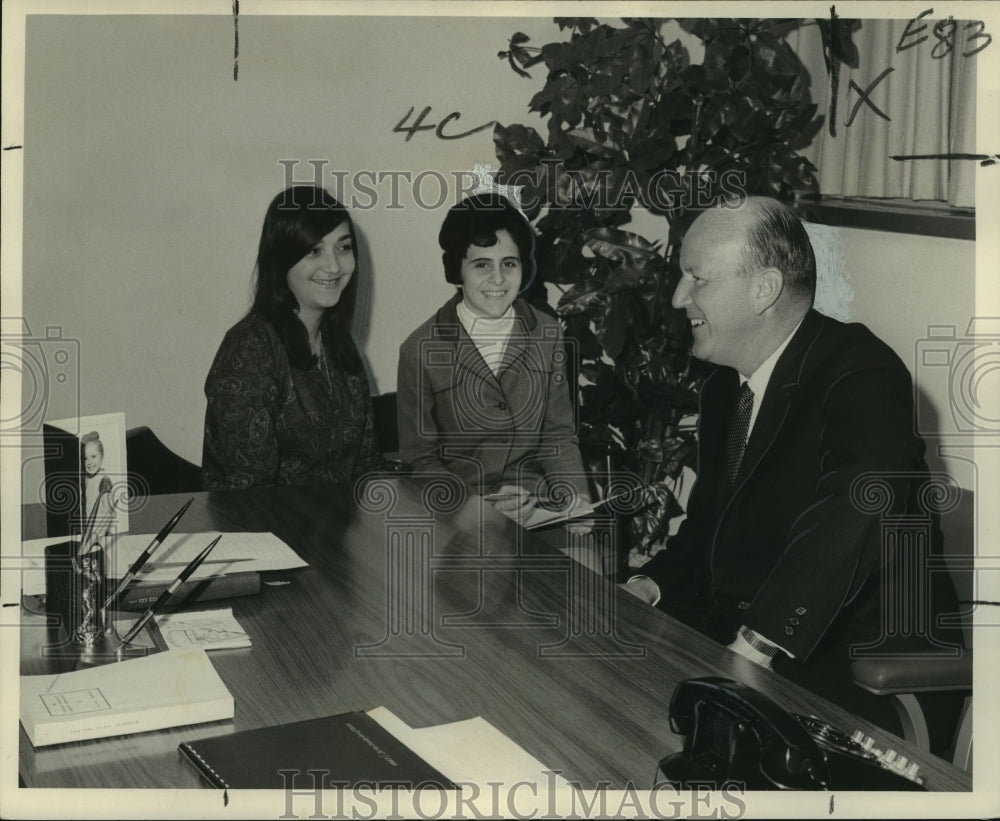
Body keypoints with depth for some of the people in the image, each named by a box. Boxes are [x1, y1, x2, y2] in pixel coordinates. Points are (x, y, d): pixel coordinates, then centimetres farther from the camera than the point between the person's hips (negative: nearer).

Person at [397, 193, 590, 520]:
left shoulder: (547, 334, 7)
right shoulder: (420, 350, -5)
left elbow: (559, 433, 11)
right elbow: (420, 456, 0)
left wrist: (574, 495, -7)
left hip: (536, 502, 3)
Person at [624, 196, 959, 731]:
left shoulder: (863, 376, -16)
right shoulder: (723, 386, 13)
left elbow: (846, 523, -31)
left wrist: (753, 649, -38)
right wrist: (648, 587, 0)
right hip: (732, 630, 8)